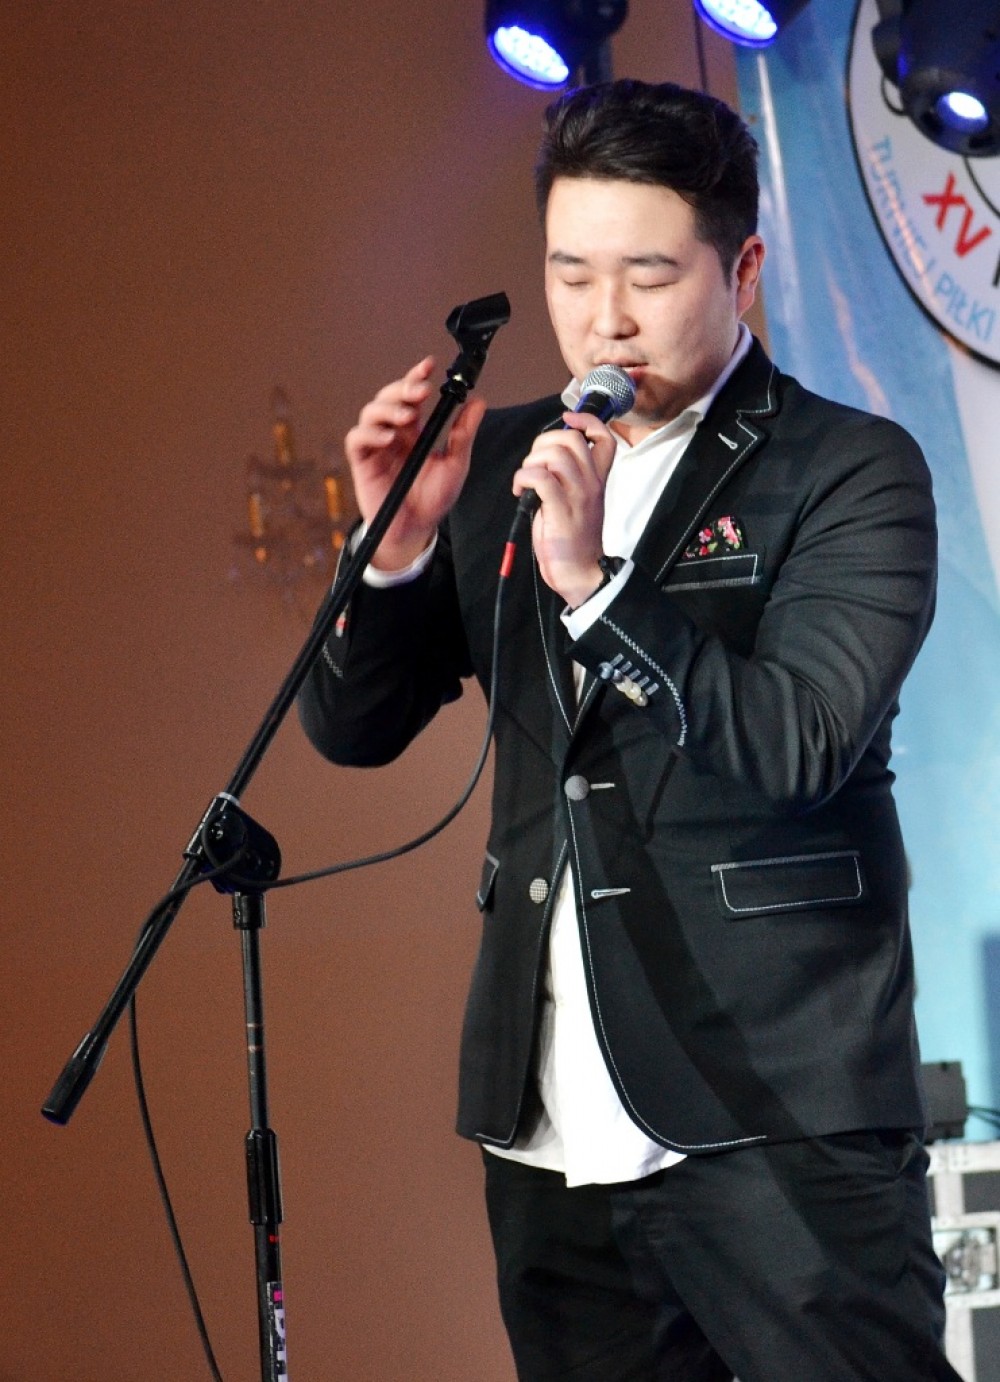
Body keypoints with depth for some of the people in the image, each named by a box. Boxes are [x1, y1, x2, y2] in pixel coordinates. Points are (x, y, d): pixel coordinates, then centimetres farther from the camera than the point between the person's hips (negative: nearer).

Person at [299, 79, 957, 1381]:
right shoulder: (502, 461, 12)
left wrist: (594, 584, -23)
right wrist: (400, 543, -5)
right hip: (552, 1127, 5)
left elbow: (802, 743, -14)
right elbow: (354, 730, 13)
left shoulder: (853, 470, -2)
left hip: (773, 1118, -5)